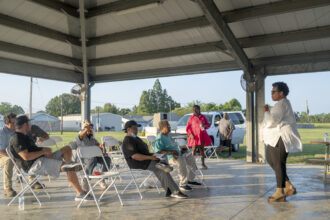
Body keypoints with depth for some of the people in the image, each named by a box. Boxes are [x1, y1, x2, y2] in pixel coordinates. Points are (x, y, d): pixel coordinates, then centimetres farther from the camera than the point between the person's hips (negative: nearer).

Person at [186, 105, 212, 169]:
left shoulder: (203, 117, 5)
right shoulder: (191, 118, 0)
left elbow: (208, 124, 12)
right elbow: (188, 128, 0)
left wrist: (205, 126, -11)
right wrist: (191, 134, -13)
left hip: (202, 136, 3)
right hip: (195, 136, -2)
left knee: (202, 150, 8)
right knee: (194, 150, -5)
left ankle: (203, 164, 17)